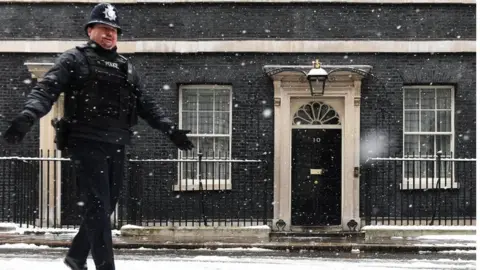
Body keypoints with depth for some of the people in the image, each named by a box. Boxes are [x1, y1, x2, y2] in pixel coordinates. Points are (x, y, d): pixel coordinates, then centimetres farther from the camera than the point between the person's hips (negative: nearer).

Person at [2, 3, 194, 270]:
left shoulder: (127, 68, 19)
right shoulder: (75, 59, 2)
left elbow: (147, 105, 21)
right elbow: (46, 90, -10)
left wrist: (171, 129, 9)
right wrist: (27, 117, -27)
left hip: (116, 146, 6)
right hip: (87, 143, -6)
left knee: (106, 207, 11)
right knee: (98, 207, -10)